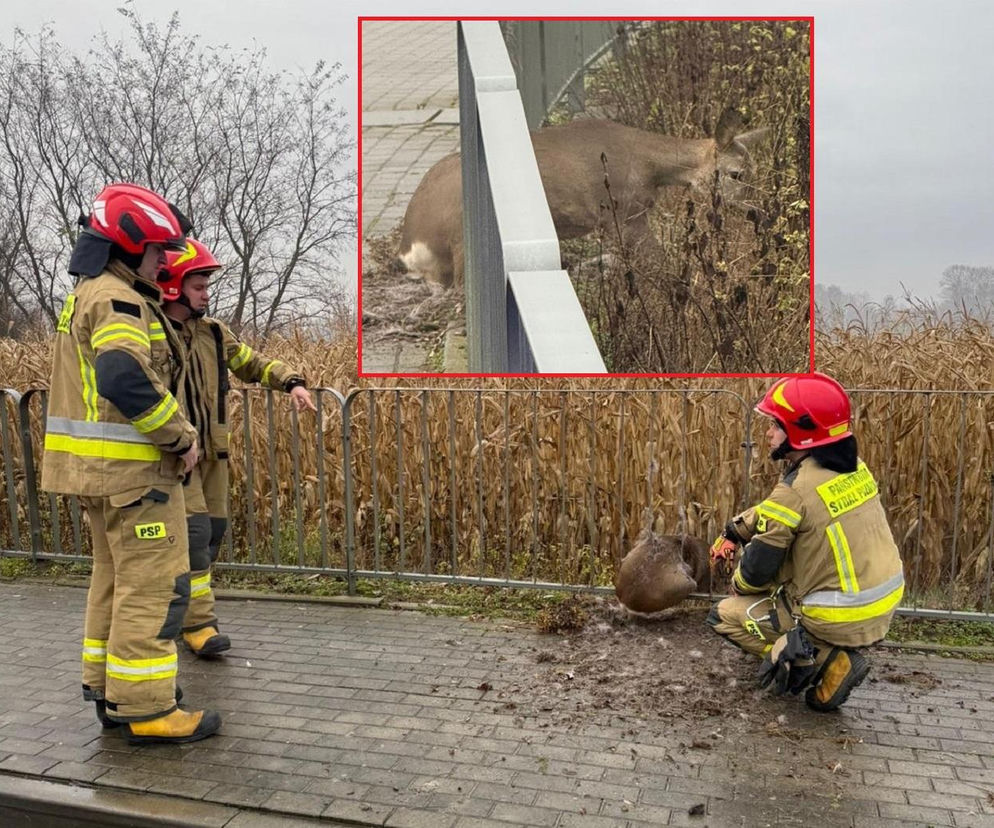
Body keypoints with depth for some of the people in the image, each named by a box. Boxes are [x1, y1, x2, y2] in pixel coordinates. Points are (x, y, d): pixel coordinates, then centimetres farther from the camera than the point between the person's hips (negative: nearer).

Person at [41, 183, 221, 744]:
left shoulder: (86, 295, 18)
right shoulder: (116, 298, -15)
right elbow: (127, 380, -29)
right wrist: (183, 437, -19)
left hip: (97, 466, 11)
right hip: (132, 467, -11)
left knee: (115, 578, 18)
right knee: (153, 584, -4)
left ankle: (110, 693, 28)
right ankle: (146, 709, 4)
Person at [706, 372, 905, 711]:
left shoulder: (795, 490, -23)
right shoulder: (855, 467, 1)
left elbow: (757, 570, -14)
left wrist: (737, 582, 7)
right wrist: (734, 531, 14)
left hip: (842, 619, -8)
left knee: (724, 615, 8)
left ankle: (826, 660, -4)